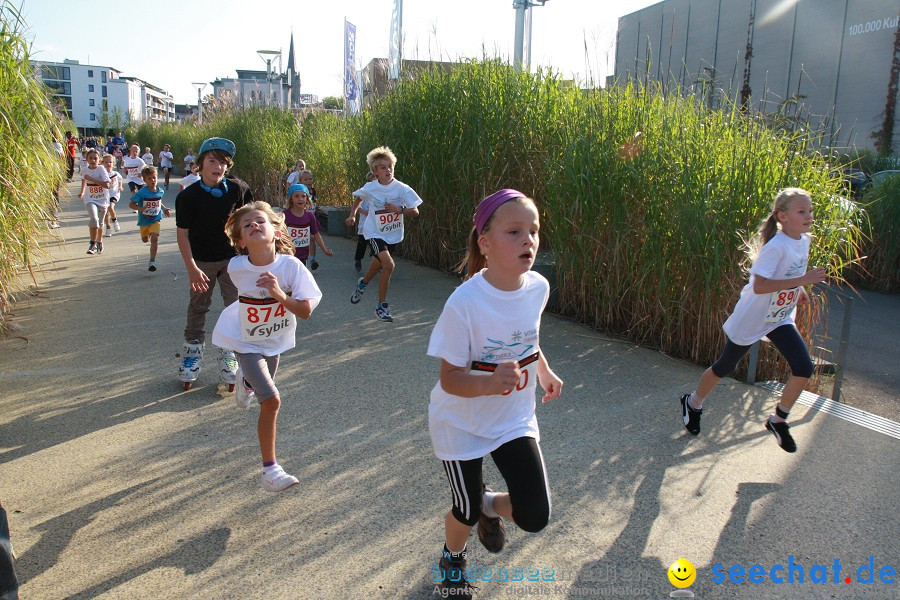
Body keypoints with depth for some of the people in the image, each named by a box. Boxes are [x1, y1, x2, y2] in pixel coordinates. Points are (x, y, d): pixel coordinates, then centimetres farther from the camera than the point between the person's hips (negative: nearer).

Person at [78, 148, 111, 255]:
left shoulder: (101, 169, -14)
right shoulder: (85, 169, -2)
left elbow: (106, 185, -25)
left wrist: (91, 179, -24)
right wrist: (82, 192, 32)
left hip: (102, 199, -1)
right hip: (90, 199, 1)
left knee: (100, 222, 12)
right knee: (93, 218, -23)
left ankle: (99, 242, 36)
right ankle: (93, 244, -18)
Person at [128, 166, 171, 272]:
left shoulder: (160, 191, -4)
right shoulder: (141, 193, -17)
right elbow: (131, 204, -14)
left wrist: (165, 209, 3)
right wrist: (140, 208, -31)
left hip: (156, 219, 0)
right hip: (144, 220, 0)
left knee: (154, 238, -18)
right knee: (145, 240, 20)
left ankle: (152, 262, -12)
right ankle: (149, 234, 61)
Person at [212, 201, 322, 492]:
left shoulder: (291, 266, -26)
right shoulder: (236, 267, -22)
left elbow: (306, 311, -25)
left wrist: (280, 295, -38)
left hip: (276, 341, 3)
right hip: (246, 342, -3)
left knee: (265, 386, 29)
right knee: (271, 400, -16)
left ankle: (246, 382, 68)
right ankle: (270, 470, -4)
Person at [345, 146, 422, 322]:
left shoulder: (402, 188, -14)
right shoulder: (370, 188, -11)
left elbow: (415, 211, -11)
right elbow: (359, 198, 13)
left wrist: (399, 209, -27)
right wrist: (353, 215, 6)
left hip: (393, 235, 3)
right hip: (374, 233, -3)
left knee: (377, 266, 20)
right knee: (389, 264, -24)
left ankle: (363, 283, 58)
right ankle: (382, 306, -8)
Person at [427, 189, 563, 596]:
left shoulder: (538, 288, -12)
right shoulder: (464, 304, -29)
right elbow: (451, 380, -24)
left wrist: (545, 371, 6)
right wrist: (492, 382, -41)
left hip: (515, 418, 4)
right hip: (462, 424, -4)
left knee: (534, 517, -1)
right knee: (466, 512, 13)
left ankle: (489, 505, 34)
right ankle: (452, 557, 49)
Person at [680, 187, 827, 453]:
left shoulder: (804, 240, -1)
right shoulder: (776, 246, -26)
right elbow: (759, 285, -34)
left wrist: (798, 291, 7)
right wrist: (801, 280, -35)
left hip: (781, 319, 7)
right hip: (752, 319, -7)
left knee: (804, 369, -7)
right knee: (724, 367, 9)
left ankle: (778, 420, 14)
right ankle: (693, 403, 34)